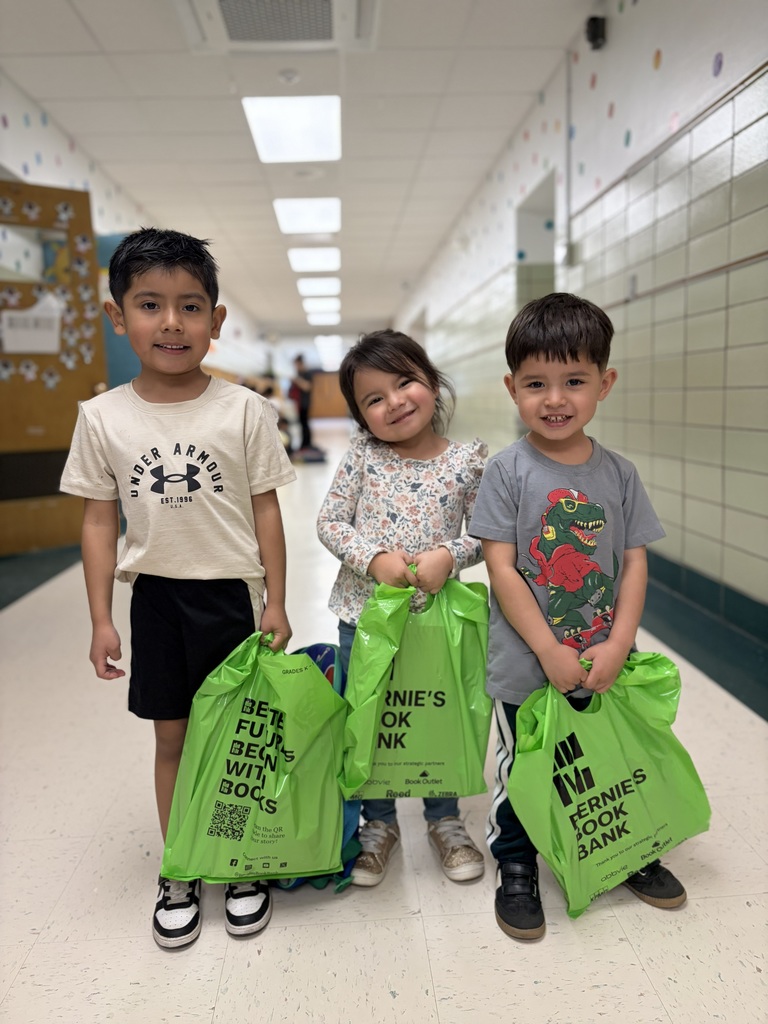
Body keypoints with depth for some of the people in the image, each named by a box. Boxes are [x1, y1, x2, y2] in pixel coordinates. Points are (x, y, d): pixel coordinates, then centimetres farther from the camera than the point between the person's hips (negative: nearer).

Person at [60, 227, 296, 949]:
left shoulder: (242, 409, -8)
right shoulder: (103, 416, -3)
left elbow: (265, 509, -3)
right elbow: (99, 522, 1)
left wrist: (276, 603, -4)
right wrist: (101, 620, 0)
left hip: (231, 592, -1)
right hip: (156, 596, 2)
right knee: (171, 736, 14)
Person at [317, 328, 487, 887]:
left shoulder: (467, 460, -6)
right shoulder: (362, 455, -6)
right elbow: (330, 522, -5)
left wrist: (448, 556, -21)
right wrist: (374, 559, -20)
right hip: (364, 615, 1)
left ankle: (445, 819, 40)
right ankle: (379, 823, 38)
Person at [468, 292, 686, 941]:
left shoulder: (619, 474, -1)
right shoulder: (508, 472, -11)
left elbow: (635, 563, 0)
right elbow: (502, 568, -14)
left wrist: (617, 646, -10)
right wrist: (550, 650, -16)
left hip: (605, 666, 3)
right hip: (526, 667, -3)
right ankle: (515, 867, 37)